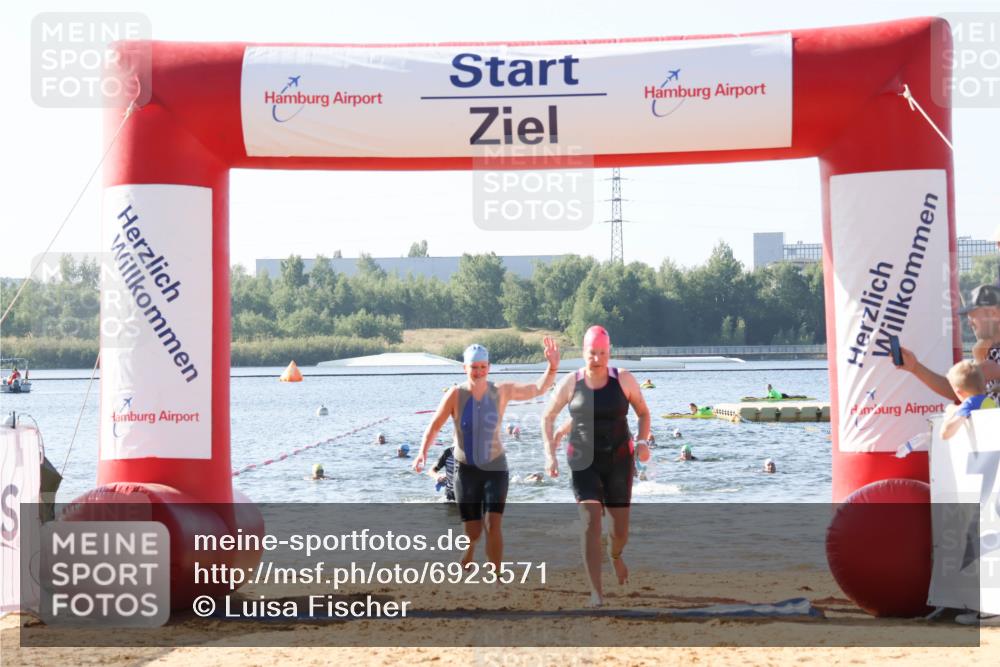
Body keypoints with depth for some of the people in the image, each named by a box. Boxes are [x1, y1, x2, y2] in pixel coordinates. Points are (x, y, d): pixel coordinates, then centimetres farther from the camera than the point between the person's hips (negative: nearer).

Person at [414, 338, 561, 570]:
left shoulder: (501, 392, -5)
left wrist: (553, 368, -17)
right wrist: (423, 452, -18)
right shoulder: (456, 395, -10)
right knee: (473, 532, 1)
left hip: (495, 468, 1)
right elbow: (435, 425, -4)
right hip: (466, 470, -1)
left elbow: (538, 388, 0)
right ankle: (466, 561, 34)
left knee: (494, 525, -15)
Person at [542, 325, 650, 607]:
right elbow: (548, 417, 8)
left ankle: (615, 554, 47)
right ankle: (596, 592, -17)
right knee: (590, 522, -17)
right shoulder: (571, 383, -3)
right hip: (584, 462, -1)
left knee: (621, 528, 8)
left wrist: (643, 441, -10)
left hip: (619, 460, 1)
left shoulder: (623, 380, -3)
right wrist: (549, 454, -2)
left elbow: (643, 412, 8)